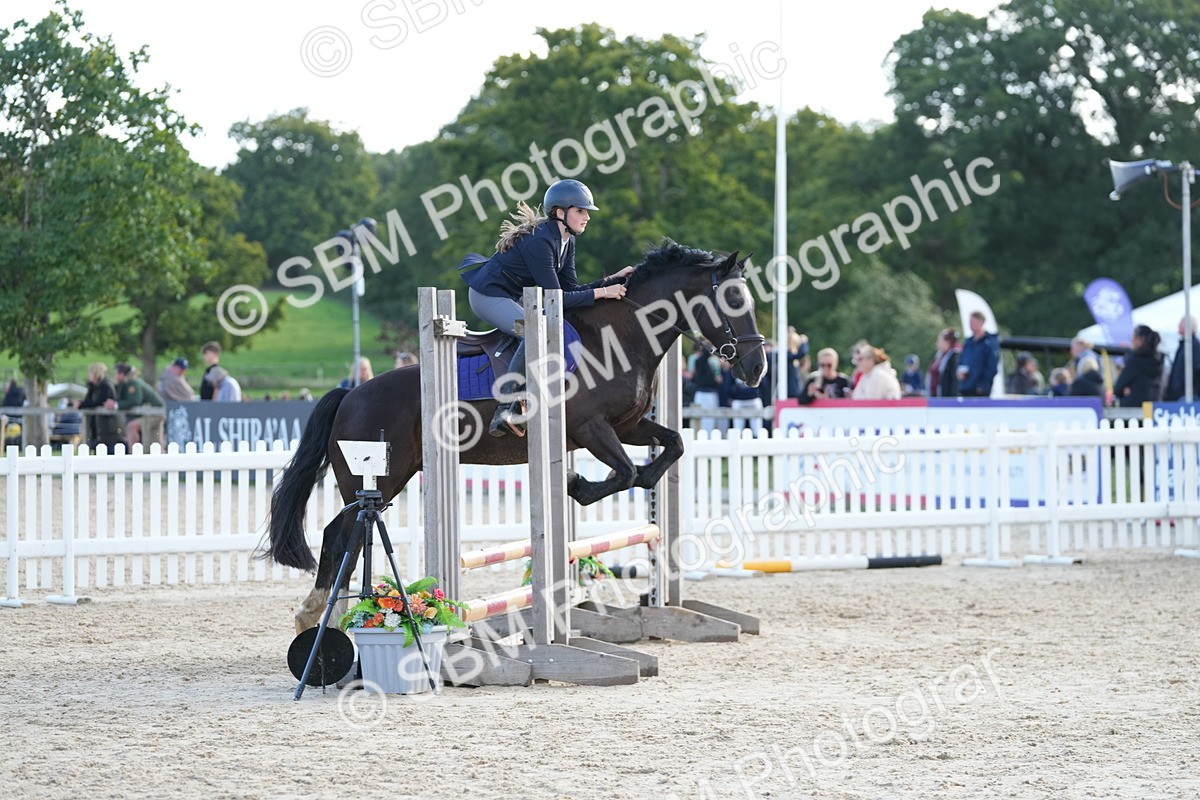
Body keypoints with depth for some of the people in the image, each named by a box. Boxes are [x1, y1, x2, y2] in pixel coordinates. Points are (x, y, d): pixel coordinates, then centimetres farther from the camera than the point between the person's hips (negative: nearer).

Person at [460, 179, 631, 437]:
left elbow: (571, 288, 5)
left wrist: (614, 280, -4)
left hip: (513, 298, 11)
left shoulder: (566, 241, 3)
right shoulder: (539, 241, -26)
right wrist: (602, 292, -25)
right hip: (488, 295, -11)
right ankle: (505, 411, -32)